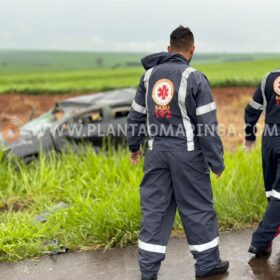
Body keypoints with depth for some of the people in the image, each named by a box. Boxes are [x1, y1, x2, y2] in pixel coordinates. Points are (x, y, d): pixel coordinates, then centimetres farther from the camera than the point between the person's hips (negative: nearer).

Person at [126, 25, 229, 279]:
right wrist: (217, 162, -7)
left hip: (156, 150, 5)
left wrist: (134, 146, 28)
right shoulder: (195, 78, -10)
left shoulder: (150, 74, 7)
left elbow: (136, 115, 15)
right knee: (198, 208, 8)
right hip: (187, 152, -4)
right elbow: (208, 125, -12)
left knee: (154, 207, 8)